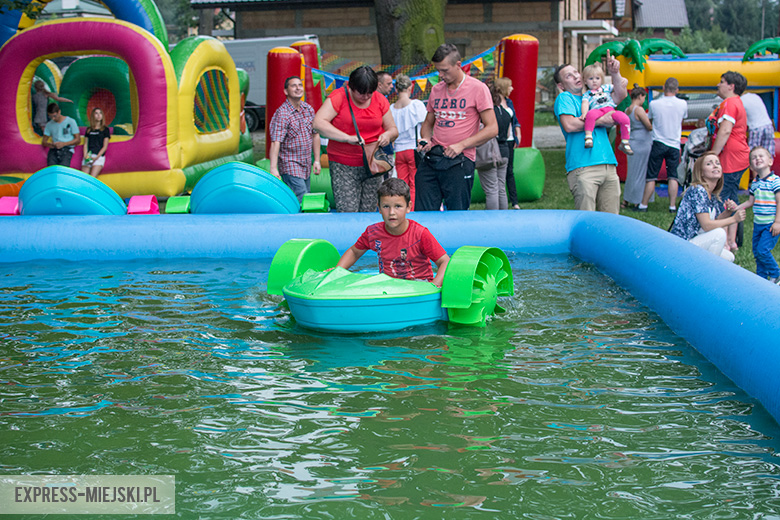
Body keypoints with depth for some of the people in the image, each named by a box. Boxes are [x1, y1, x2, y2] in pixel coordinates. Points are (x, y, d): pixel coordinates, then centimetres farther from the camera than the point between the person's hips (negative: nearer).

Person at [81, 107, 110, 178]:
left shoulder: (105, 129, 9)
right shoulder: (88, 130, 19)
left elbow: (105, 146, 3)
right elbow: (85, 144, 16)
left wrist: (96, 157, -10)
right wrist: (85, 156, -4)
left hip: (99, 156, -3)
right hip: (88, 156, 3)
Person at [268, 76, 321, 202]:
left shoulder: (308, 109, 6)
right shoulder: (282, 114, -16)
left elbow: (315, 134, 15)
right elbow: (275, 142, -24)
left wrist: (317, 160, 13)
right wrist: (273, 168, -33)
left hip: (306, 165, 7)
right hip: (290, 166, -7)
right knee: (302, 201, -15)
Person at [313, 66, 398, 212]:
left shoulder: (380, 100, 7)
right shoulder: (339, 97, -6)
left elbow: (393, 129, 16)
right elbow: (318, 123, -17)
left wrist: (388, 135, -11)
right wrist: (348, 138, -25)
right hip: (343, 165, -3)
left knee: (369, 211, 1)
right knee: (347, 213, -12)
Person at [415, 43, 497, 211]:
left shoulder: (477, 88, -2)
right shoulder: (436, 90, 14)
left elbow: (492, 128, -5)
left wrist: (461, 145, -13)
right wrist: (426, 140, 3)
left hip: (460, 161, -5)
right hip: (432, 158, 5)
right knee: (422, 213, -1)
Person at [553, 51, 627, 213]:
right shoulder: (564, 98, 5)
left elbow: (620, 95, 21)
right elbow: (569, 125, -12)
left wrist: (615, 73, 8)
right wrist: (599, 121, -5)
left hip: (608, 166, 7)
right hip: (583, 167, -7)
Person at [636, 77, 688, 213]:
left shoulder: (654, 104, -9)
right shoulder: (683, 104, -3)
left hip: (658, 144, -1)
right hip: (674, 144, 1)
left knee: (651, 177, 4)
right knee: (673, 177, 4)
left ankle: (644, 204, 8)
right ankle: (672, 206, 1)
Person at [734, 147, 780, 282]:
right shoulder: (754, 183, 9)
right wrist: (736, 208, 5)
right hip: (758, 224, 7)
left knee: (763, 250, -15)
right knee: (756, 252, 9)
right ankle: (761, 277, 22)